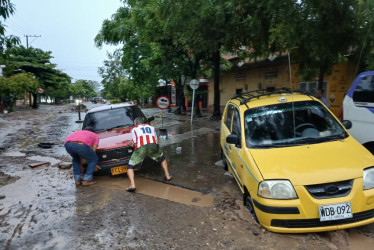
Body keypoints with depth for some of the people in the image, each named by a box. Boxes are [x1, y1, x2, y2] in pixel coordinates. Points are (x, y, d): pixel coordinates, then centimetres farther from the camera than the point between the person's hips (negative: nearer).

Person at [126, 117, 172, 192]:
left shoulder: (134, 129, 25)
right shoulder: (151, 127, 32)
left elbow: (133, 144, 16)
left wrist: (131, 144, 37)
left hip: (141, 148, -3)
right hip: (153, 146, 3)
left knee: (130, 167, 10)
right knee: (162, 159, 33)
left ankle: (132, 185, -8)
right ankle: (167, 176, 29)